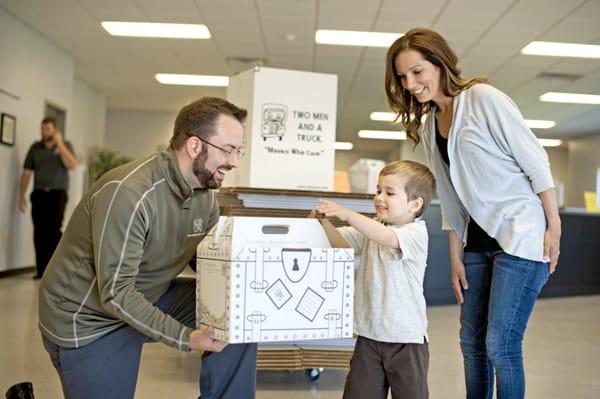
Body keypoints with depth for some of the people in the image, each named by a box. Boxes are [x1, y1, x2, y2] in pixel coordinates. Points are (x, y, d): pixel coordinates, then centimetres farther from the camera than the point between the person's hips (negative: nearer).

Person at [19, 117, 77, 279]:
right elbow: (26, 173, 10)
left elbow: (72, 165, -12)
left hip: (58, 193, -2)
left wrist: (60, 144, -12)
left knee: (54, 229, -12)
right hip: (39, 194, 2)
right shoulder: (35, 147, 9)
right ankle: (41, 269, 5)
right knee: (39, 231, 0)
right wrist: (22, 196, 4)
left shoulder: (65, 145, 6)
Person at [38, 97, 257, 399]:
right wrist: (185, 337, -31)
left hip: (150, 298, 7)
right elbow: (115, 293, -29)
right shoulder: (129, 193, -29)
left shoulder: (206, 196, -5)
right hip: (89, 318, -7)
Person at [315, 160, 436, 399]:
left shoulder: (416, 232, -13)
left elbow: (388, 237, -32)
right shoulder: (370, 228, 8)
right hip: (369, 334, 5)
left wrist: (347, 214, -37)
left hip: (406, 337, -5)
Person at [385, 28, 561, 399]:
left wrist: (554, 228, -12)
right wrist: (456, 257, 12)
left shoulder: (483, 98, -10)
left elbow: (535, 160, -11)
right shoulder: (428, 128, 11)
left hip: (522, 236, -7)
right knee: (472, 343, 11)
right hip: (478, 241, 7)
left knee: (500, 344, -7)